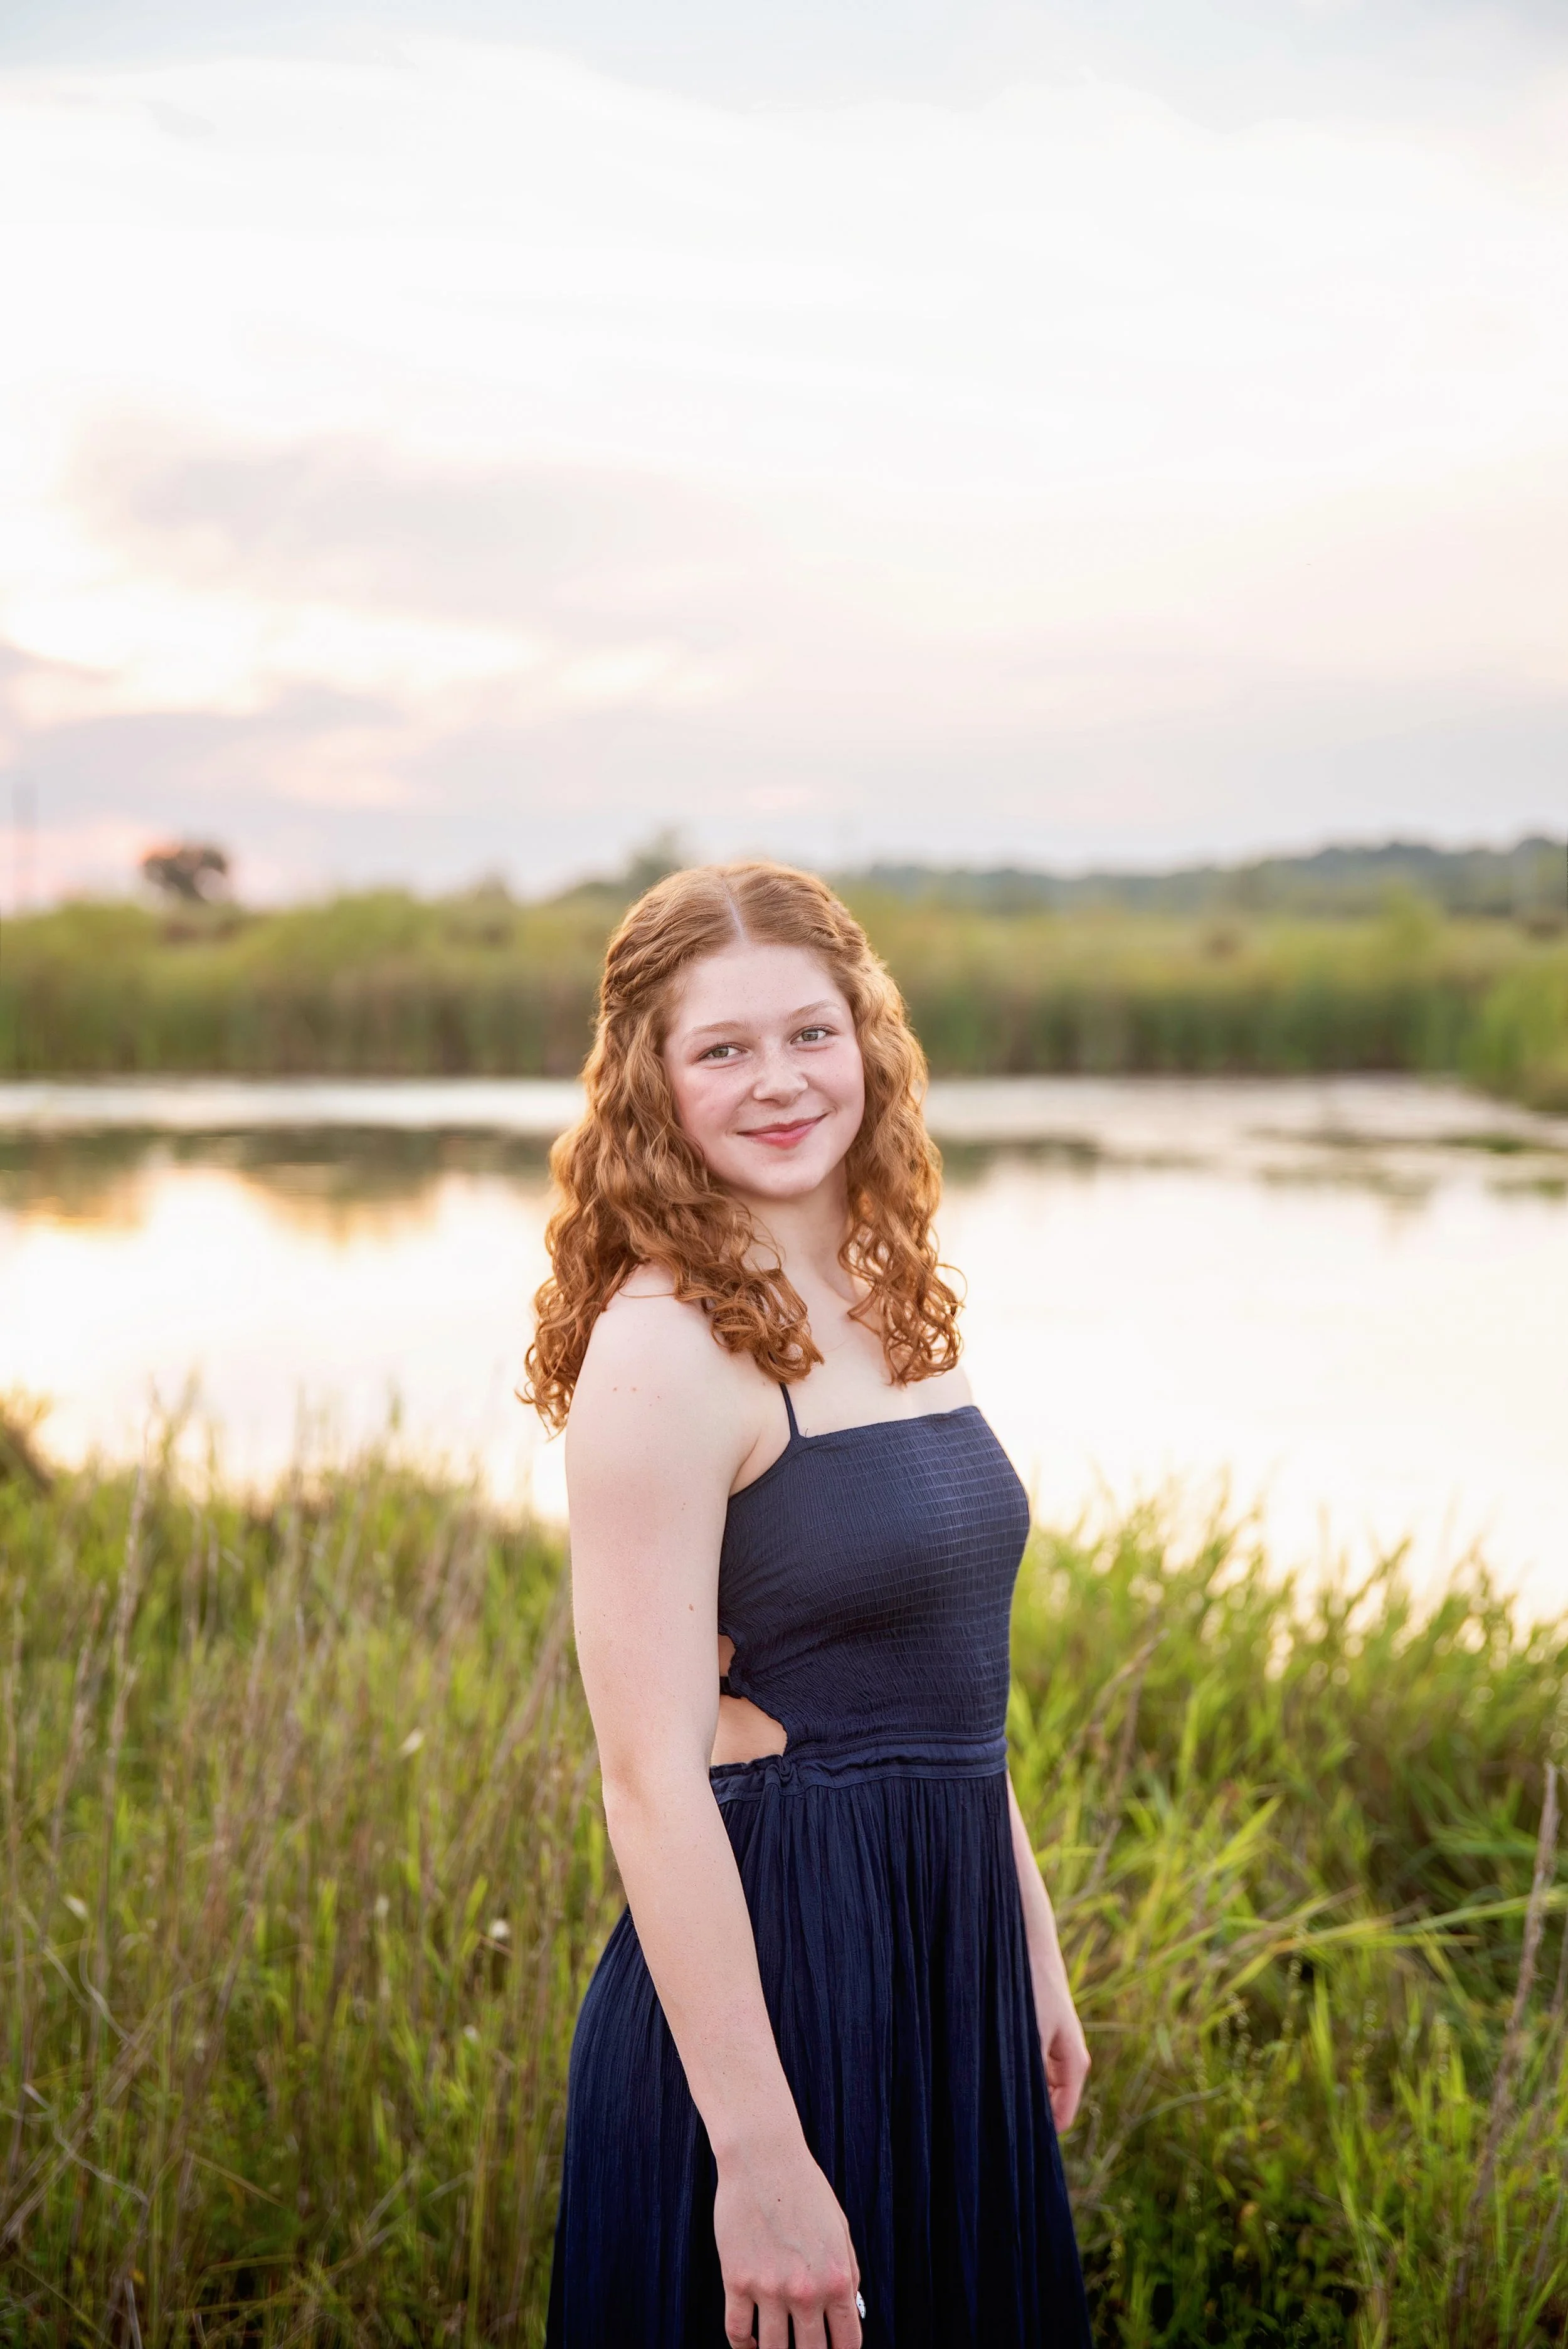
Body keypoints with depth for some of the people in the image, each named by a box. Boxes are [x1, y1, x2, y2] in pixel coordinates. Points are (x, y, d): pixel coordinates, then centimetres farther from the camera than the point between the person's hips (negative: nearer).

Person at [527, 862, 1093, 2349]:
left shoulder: (888, 1309, 7)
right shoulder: (663, 1347, -18)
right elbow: (652, 1780, -21)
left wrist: (1035, 1951, 17)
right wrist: (759, 2155, -23)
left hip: (946, 1954, 8)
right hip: (768, 1959, -8)